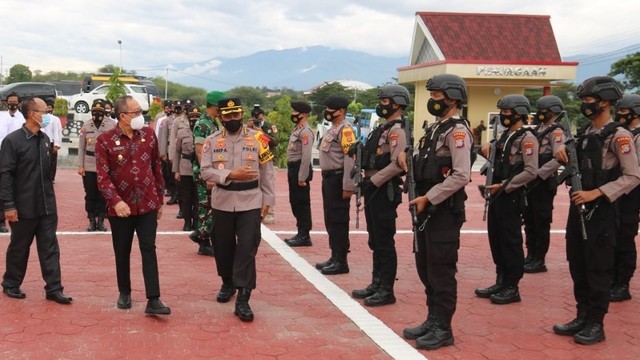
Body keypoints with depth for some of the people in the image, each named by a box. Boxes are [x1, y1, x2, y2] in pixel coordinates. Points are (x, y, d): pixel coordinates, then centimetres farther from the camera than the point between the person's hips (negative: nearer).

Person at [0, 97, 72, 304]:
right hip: (24, 207, -5)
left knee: (50, 248, 4)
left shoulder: (45, 139, 8)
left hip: (47, 206, 5)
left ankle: (53, 288, 8)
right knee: (19, 248, 10)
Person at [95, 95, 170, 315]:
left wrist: (160, 200, 11)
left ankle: (153, 300, -4)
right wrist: (116, 201, -26)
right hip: (120, 207, -1)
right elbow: (103, 177, -12)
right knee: (122, 253, 12)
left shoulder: (149, 135, 1)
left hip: (147, 204, 1)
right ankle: (124, 293, 30)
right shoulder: (105, 141, -7)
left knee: (149, 250, -3)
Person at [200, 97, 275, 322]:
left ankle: (243, 300, -5)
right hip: (222, 203, 2)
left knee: (247, 249, -7)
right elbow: (205, 171, -8)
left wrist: (267, 200, -1)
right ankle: (228, 283, 38)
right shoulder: (212, 141, 1)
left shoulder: (257, 139, -1)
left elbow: (267, 172, 2)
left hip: (250, 202, -2)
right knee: (223, 247, 13)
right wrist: (231, 174, -21)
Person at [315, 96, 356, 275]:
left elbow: (350, 159, -22)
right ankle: (335, 257, 24)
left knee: (339, 221, -5)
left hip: (337, 179, -10)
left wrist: (348, 187, -25)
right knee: (330, 220, 15)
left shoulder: (345, 130, -15)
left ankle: (341, 262, 1)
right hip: (328, 178, 10)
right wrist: (327, 180, 17)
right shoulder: (333, 129, 17)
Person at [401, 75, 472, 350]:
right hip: (428, 207, 10)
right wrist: (420, 198, 9)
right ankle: (432, 320, 27)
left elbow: (461, 176, -22)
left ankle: (442, 329, 8)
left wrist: (428, 198, -19)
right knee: (425, 267, 15)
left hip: (445, 210, -10)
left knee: (441, 271, -2)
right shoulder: (436, 128, 15)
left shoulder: (457, 131, -14)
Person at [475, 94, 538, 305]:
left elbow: (531, 172, -20)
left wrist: (503, 185, -19)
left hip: (511, 197, -9)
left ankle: (512, 288, 7)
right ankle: (501, 282, 23)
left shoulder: (527, 138, -12)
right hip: (497, 195, 9)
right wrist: (489, 153, 3)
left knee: (511, 242, -2)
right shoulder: (505, 135, 15)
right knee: (496, 239, 13)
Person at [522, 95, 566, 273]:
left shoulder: (556, 132, -11)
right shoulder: (537, 130, 14)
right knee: (529, 220, 14)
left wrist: (539, 174, -25)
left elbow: (558, 159, -22)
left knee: (541, 223, -1)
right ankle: (531, 256, 24)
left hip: (544, 183, -8)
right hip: (531, 182, 8)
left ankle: (539, 261, 6)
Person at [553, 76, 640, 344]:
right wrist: (563, 150, 3)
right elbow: (573, 162, 26)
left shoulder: (618, 135, -12)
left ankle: (596, 324, 11)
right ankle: (582, 317, 24)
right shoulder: (584, 132, 11)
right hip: (577, 206, 8)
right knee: (577, 266, 13)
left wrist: (597, 193, -22)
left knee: (598, 268, 0)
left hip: (601, 210, -8)